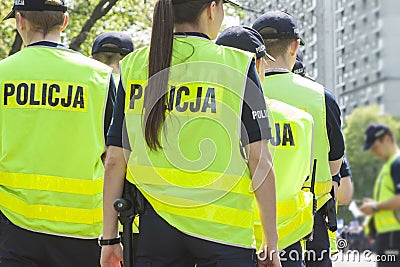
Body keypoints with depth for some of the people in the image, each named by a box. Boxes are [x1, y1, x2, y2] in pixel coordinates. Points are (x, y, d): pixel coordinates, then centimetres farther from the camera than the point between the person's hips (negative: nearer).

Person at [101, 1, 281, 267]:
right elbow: (260, 159, -6)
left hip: (155, 227, 3)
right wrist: (272, 242, 0)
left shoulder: (133, 66, 5)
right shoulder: (238, 65, -3)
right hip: (224, 228, -3)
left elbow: (115, 160, 4)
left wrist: (110, 237, 10)